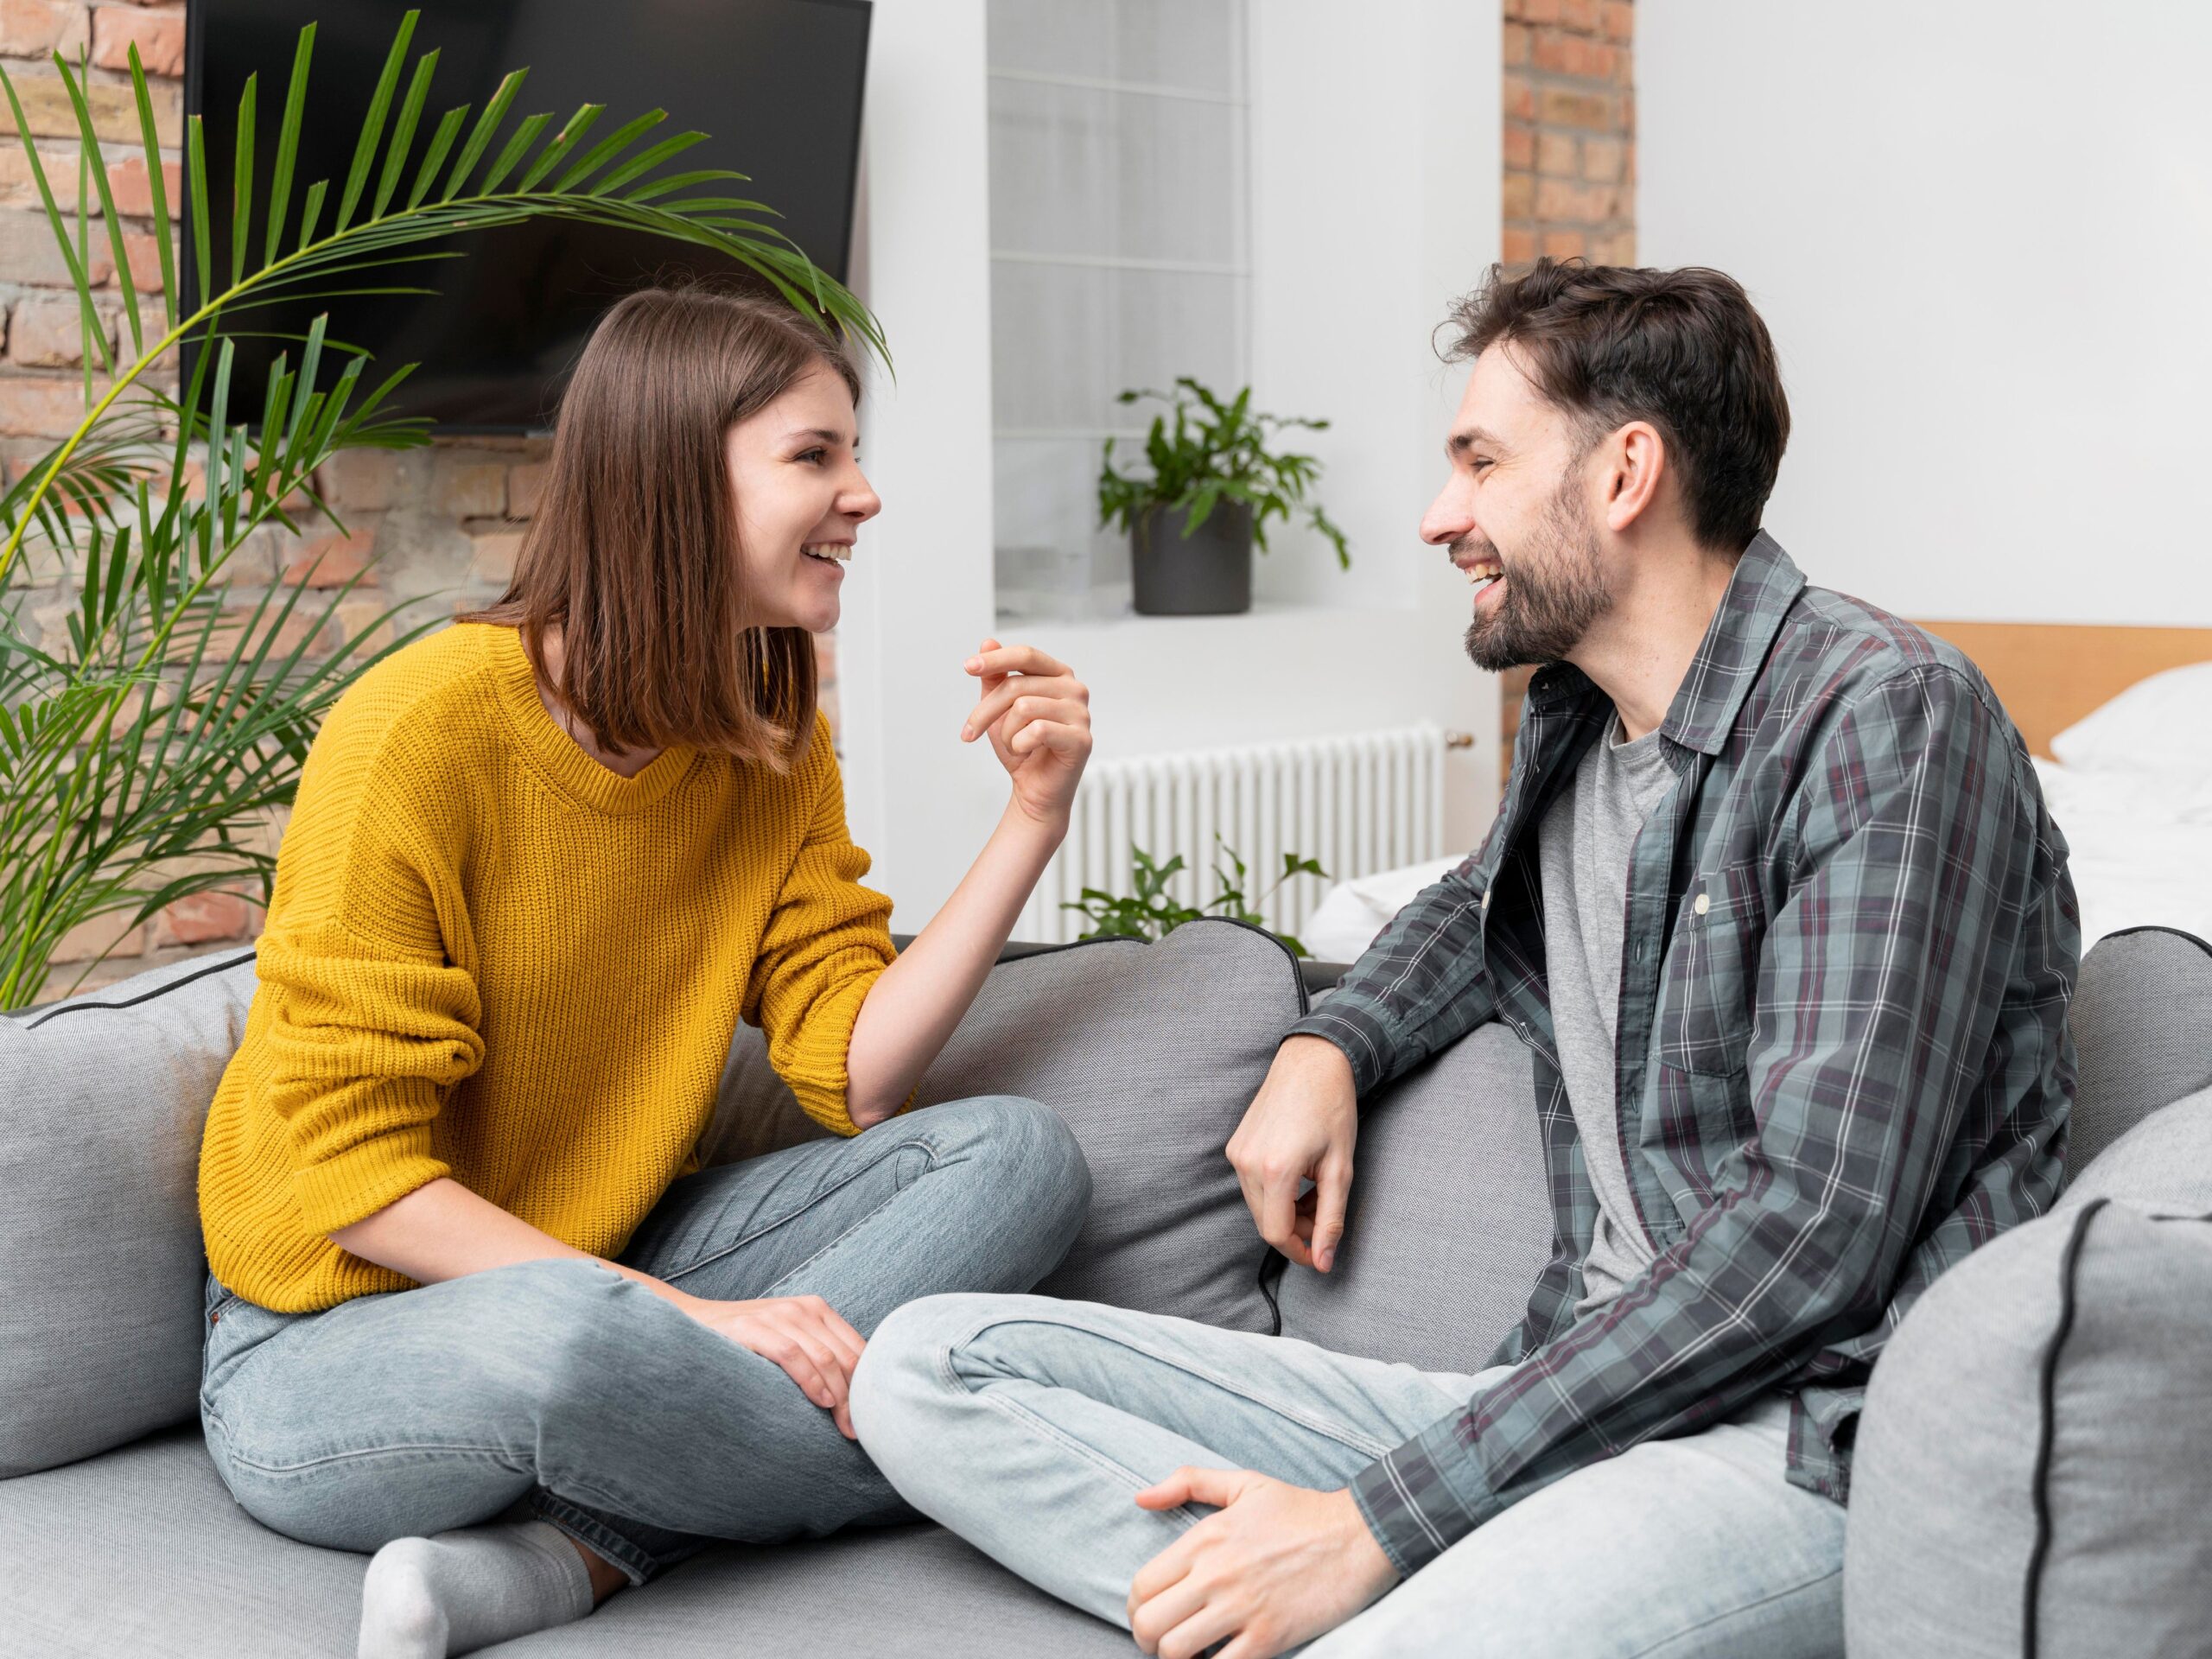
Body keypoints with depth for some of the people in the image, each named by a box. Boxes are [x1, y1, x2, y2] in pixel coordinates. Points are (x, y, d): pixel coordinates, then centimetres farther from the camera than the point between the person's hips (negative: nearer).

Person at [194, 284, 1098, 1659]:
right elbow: (343, 1167, -20)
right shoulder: (429, 724, -18)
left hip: (607, 1275, 7)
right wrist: (686, 1318, -26)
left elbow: (857, 1074, -6)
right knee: (564, 1337, -41)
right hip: (336, 1339, -6)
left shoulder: (778, 743, 3)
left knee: (1019, 1155, -13)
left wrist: (1034, 819, -14)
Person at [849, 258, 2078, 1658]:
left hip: (1818, 1429, -9)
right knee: (929, 1366, -6)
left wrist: (1375, 1516, -21)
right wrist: (1325, 1049, 18)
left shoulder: (1887, 717, -10)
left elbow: (1814, 1231, -19)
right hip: (1583, 1386, 9)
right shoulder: (1574, 725, 17)